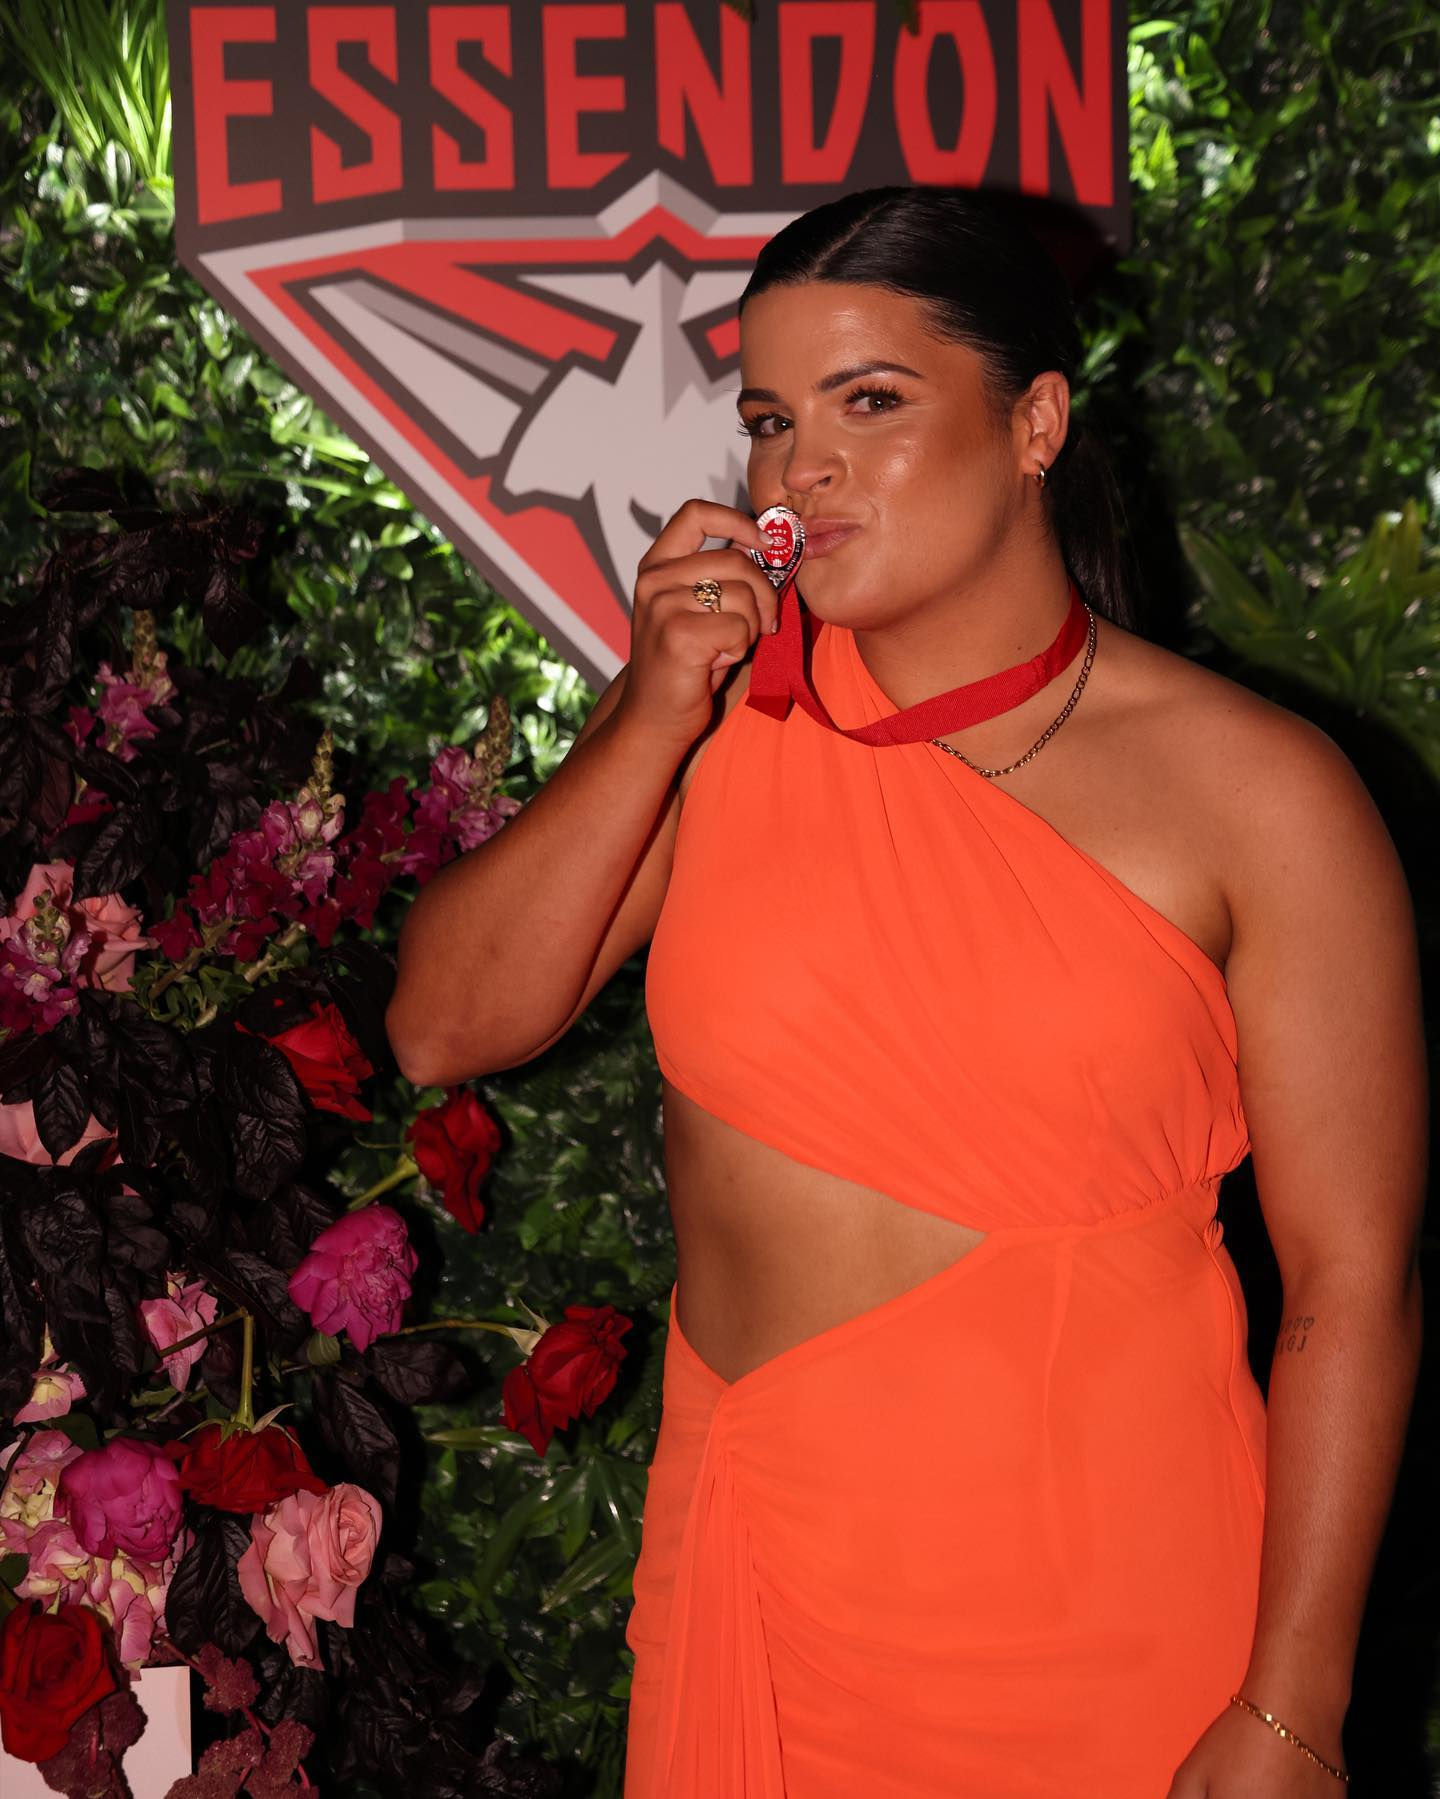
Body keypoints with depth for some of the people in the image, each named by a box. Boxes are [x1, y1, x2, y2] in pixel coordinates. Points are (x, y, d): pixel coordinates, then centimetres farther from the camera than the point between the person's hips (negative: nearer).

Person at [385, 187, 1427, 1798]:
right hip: (747, 1567, 3)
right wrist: (656, 719, -12)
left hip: (1094, 1615, -3)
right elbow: (446, 1030, -2)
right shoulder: (724, 713, 2)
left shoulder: (1257, 795, -9)